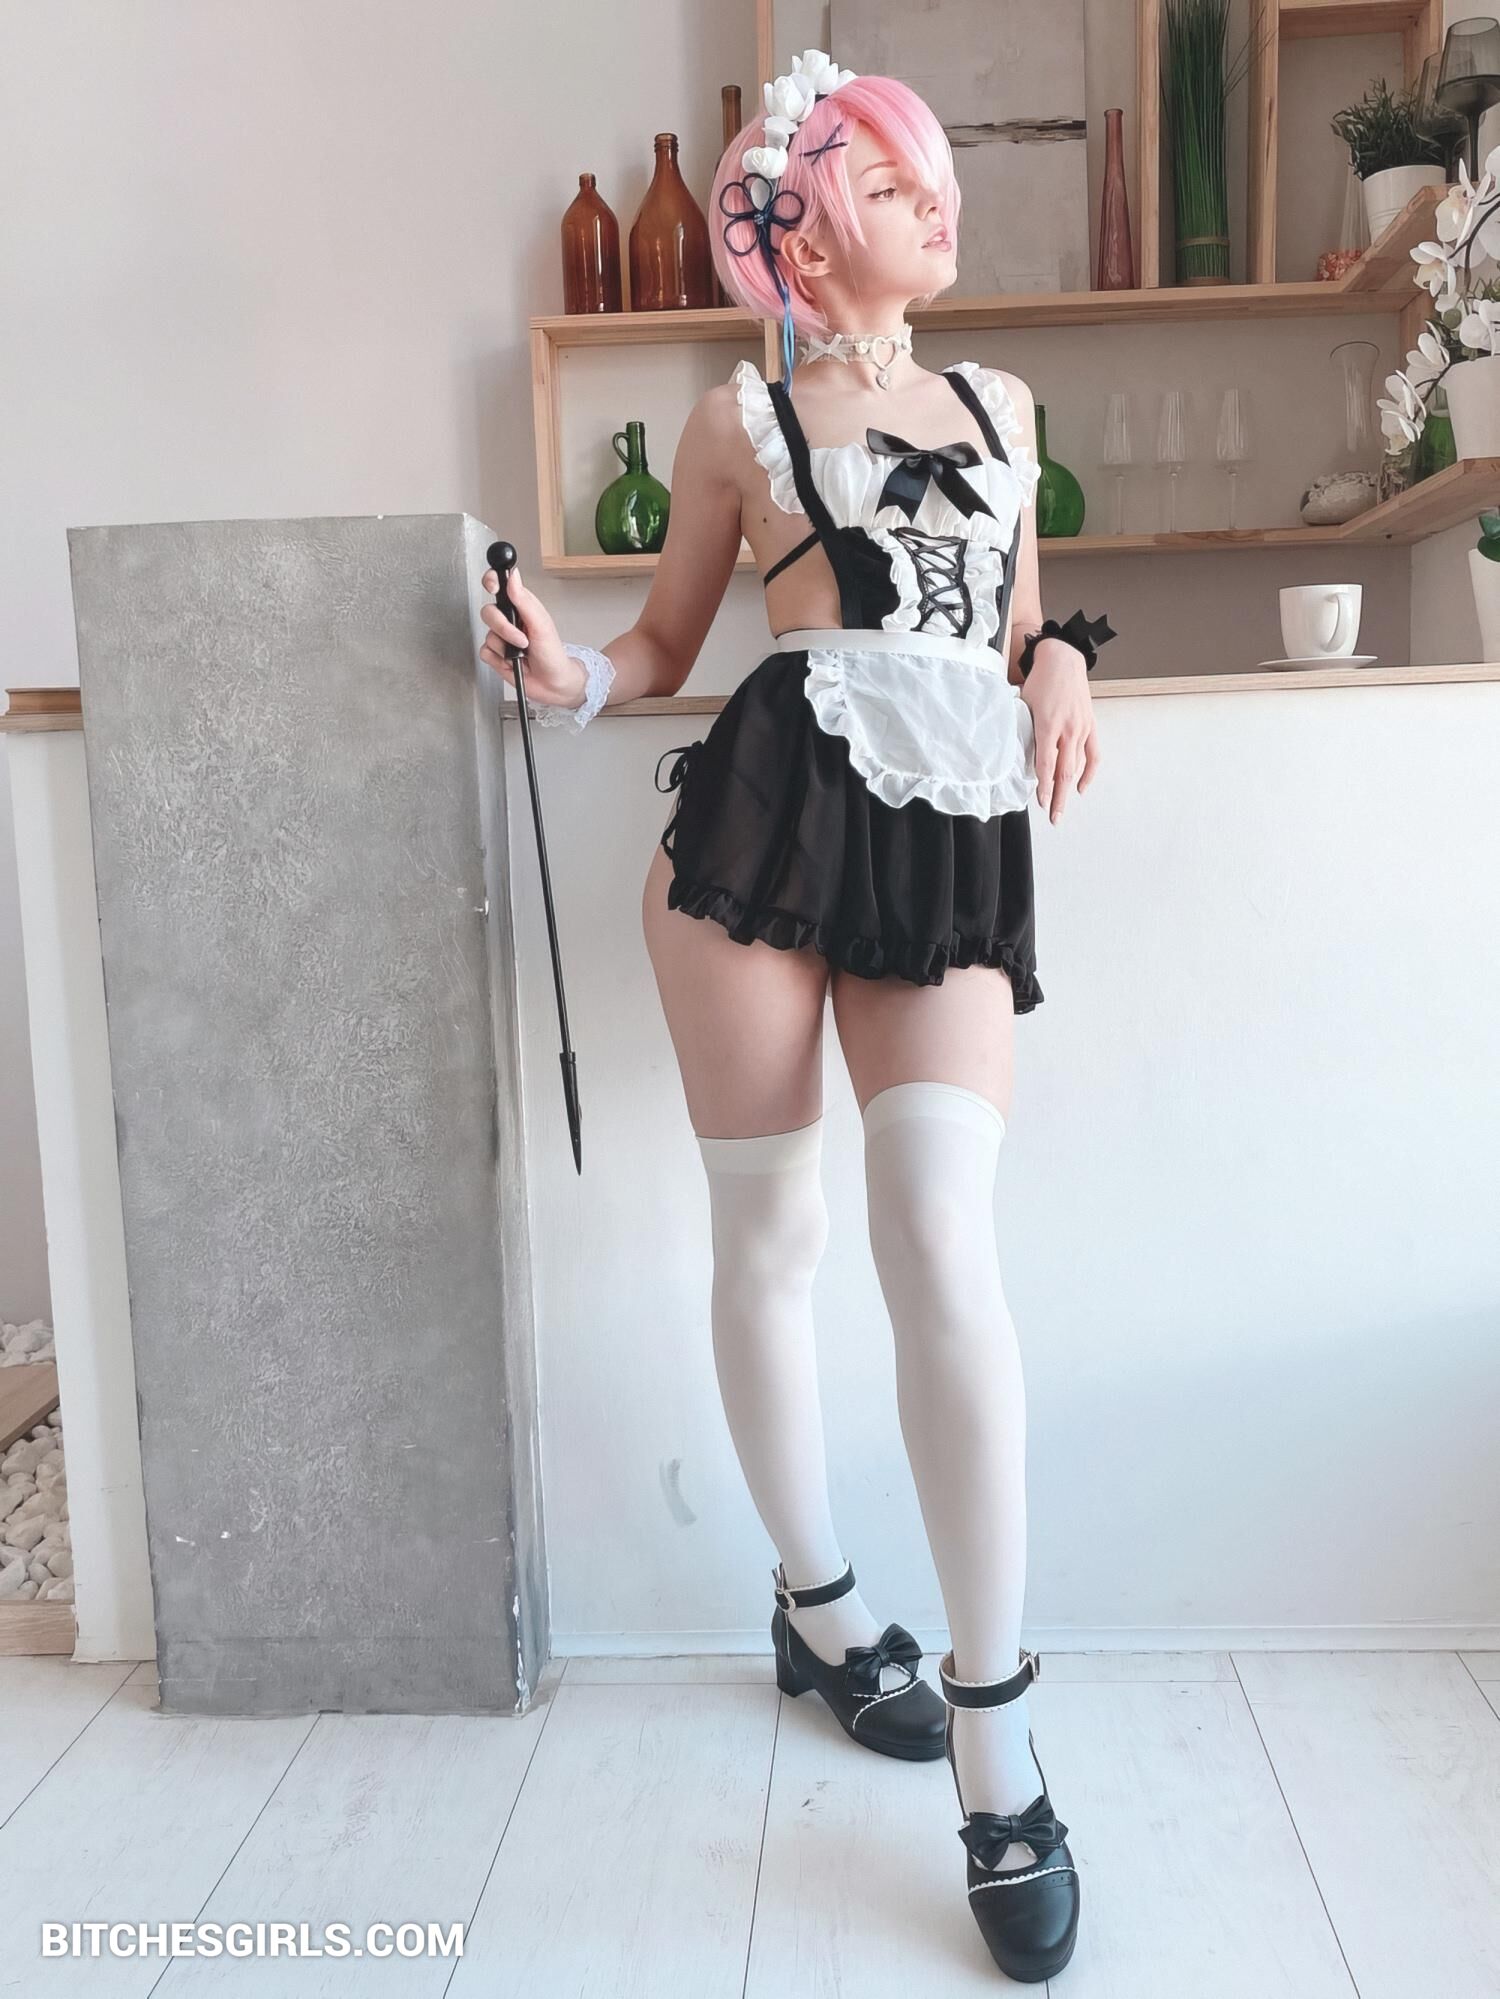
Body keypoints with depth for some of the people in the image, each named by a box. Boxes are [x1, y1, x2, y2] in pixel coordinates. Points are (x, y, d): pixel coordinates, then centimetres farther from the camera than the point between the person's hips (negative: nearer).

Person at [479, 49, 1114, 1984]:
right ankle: (818, 1606, 26)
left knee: (948, 1250, -14)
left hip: (954, 851, 2)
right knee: (768, 1232, 4)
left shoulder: (1001, 404, 24)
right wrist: (570, 677, -7)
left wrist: (1058, 661, 8)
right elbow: (668, 639, 14)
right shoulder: (741, 420, 13)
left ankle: (994, 1750, -4)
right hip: (770, 821, -1)